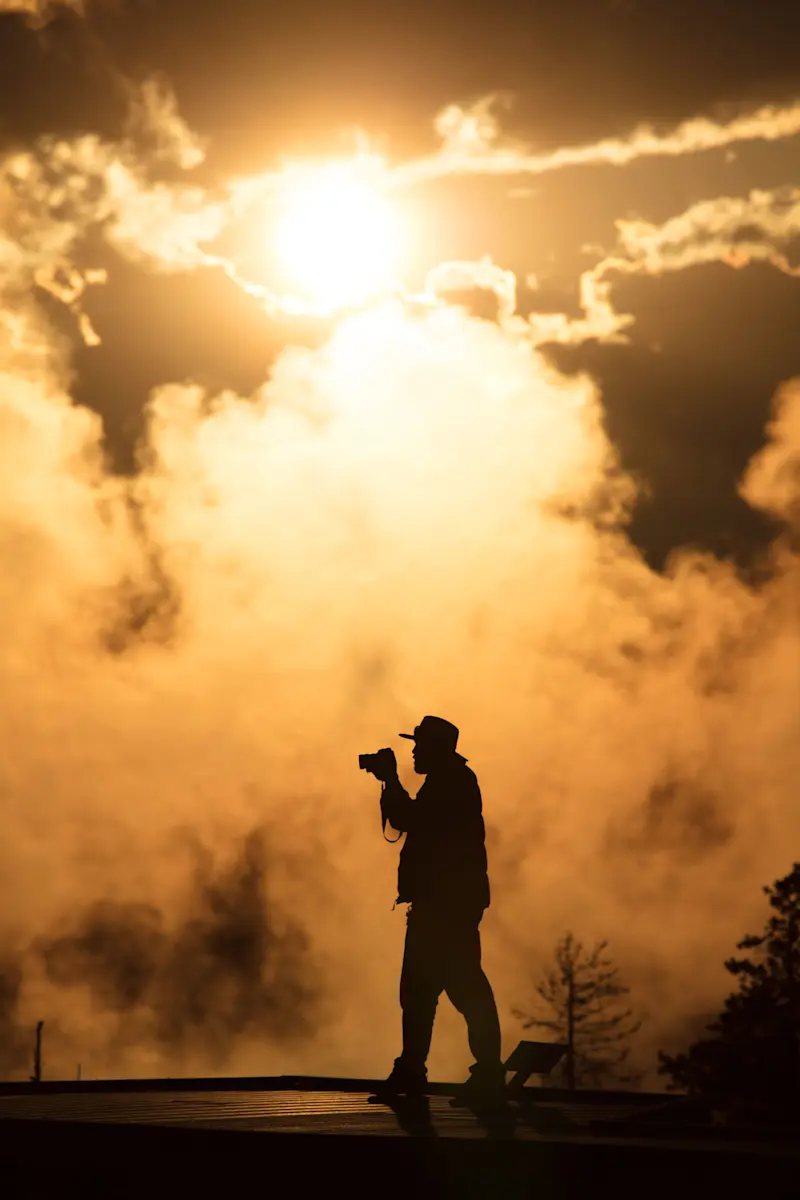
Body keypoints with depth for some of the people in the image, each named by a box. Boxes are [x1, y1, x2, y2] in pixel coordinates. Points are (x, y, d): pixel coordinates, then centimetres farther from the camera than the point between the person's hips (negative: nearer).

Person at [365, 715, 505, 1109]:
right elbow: (411, 822, 24)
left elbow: (411, 820, -17)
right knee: (419, 986, 11)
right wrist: (389, 781, 17)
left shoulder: (453, 781, -9)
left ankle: (488, 1074, -13)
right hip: (443, 902, 11)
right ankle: (411, 1073, 16)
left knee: (464, 985, -13)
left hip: (449, 902, -11)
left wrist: (390, 779, -6)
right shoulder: (447, 782, 22)